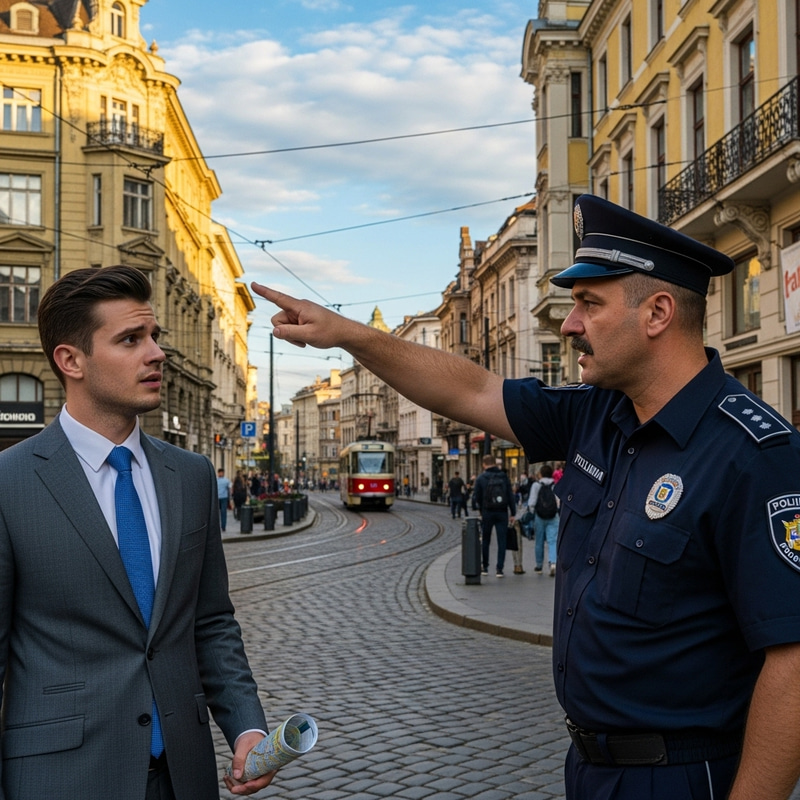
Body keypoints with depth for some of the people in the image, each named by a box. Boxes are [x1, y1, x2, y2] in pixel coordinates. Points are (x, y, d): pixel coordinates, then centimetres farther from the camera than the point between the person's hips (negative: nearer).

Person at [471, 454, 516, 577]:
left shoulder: (481, 478, -3)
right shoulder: (504, 476, 2)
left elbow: (476, 496, -3)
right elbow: (510, 495, 1)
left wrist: (477, 509, 13)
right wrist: (513, 513, 5)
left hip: (487, 513, -1)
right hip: (502, 513, 1)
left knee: (485, 541, 13)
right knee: (501, 541, 2)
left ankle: (485, 568, 17)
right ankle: (500, 569, -4)